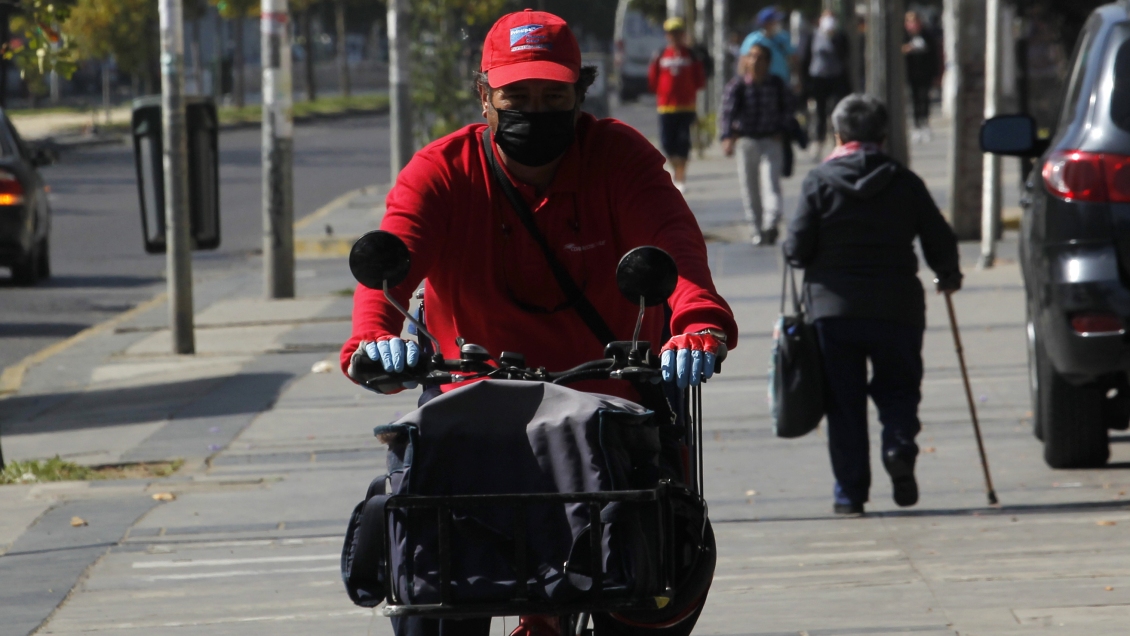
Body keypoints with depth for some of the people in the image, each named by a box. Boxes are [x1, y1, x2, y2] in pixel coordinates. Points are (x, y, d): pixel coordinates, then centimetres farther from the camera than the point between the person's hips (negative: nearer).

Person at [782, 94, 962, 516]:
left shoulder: (819, 181, -3)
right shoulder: (905, 183, 2)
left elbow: (797, 249, -6)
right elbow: (940, 243, 4)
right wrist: (949, 276, 25)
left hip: (832, 307, -1)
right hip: (896, 307, 1)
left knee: (843, 402, 6)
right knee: (898, 387, 15)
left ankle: (850, 491, 3)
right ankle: (899, 443, -14)